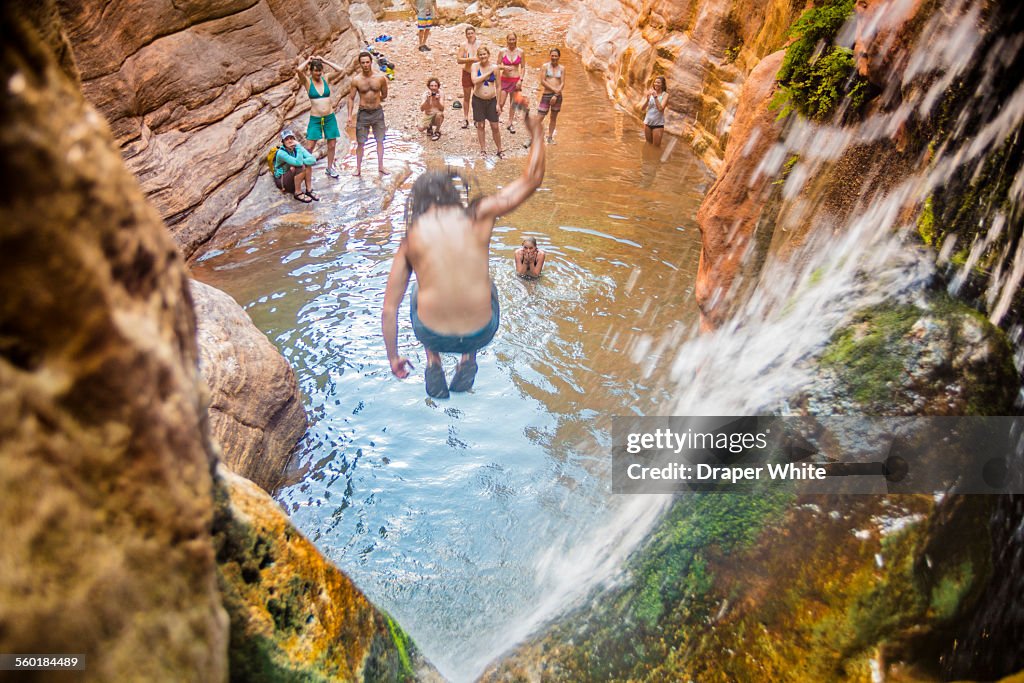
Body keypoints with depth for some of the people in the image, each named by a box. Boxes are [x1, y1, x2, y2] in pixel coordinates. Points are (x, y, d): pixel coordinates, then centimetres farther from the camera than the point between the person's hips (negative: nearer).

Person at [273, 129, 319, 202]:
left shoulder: (296, 149, -7)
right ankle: (297, 193, -16)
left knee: (307, 164, -18)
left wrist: (297, 163, -30)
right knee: (301, 167, -30)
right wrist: (298, 146, -30)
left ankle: (309, 190, -13)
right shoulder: (281, 153, -24)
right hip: (281, 181, -6)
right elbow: (299, 162, -36)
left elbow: (313, 160, -19)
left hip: (293, 178, 6)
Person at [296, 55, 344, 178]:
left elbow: (339, 70, -3)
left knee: (332, 145, 10)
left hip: (330, 117, 3)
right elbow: (298, 70, -23)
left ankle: (330, 168, 26)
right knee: (310, 147, -5)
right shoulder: (307, 81, -5)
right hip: (315, 119, -3)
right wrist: (308, 60, -7)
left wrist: (324, 60, -2)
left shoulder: (325, 79, 4)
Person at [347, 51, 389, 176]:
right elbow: (351, 98, -2)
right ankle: (358, 168, 13)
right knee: (360, 142, 4)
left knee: (380, 141, 7)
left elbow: (384, 95, 10)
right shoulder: (356, 80, -6)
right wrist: (350, 115, -7)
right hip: (363, 113, -1)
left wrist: (375, 100, 9)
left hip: (378, 112, 1)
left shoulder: (380, 78, -5)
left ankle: (380, 167, 17)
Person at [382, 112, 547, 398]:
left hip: (432, 335, 0)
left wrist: (393, 358, 16)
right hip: (481, 334, 0)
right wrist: (537, 134, 22)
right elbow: (531, 179, 7)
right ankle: (468, 359, 28)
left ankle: (434, 363, 28)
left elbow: (389, 310, 2)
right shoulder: (478, 216, -4)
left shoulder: (410, 237, 0)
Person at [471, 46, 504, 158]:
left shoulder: (494, 68, -3)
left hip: (492, 100, 0)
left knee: (495, 127, 3)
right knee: (480, 125, 9)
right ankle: (483, 150, 22)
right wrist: (488, 72, -17)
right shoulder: (475, 66, -5)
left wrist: (498, 104, -3)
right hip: (478, 100, 0)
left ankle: (499, 150, 17)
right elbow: (474, 80, -22)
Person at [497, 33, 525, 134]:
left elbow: (523, 67, 2)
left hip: (516, 80, 1)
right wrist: (504, 67, -18)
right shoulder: (502, 52, -3)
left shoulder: (520, 52, -1)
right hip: (504, 80, -1)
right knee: (500, 104, -6)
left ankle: (510, 123, 22)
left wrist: (520, 79, -8)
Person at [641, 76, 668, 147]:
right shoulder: (651, 93, 2)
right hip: (647, 122, 4)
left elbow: (661, 108, -22)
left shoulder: (665, 94, -8)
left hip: (658, 123, -4)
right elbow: (643, 107, 0)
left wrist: (655, 97, -25)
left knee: (656, 147, 2)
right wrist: (648, 99, -17)